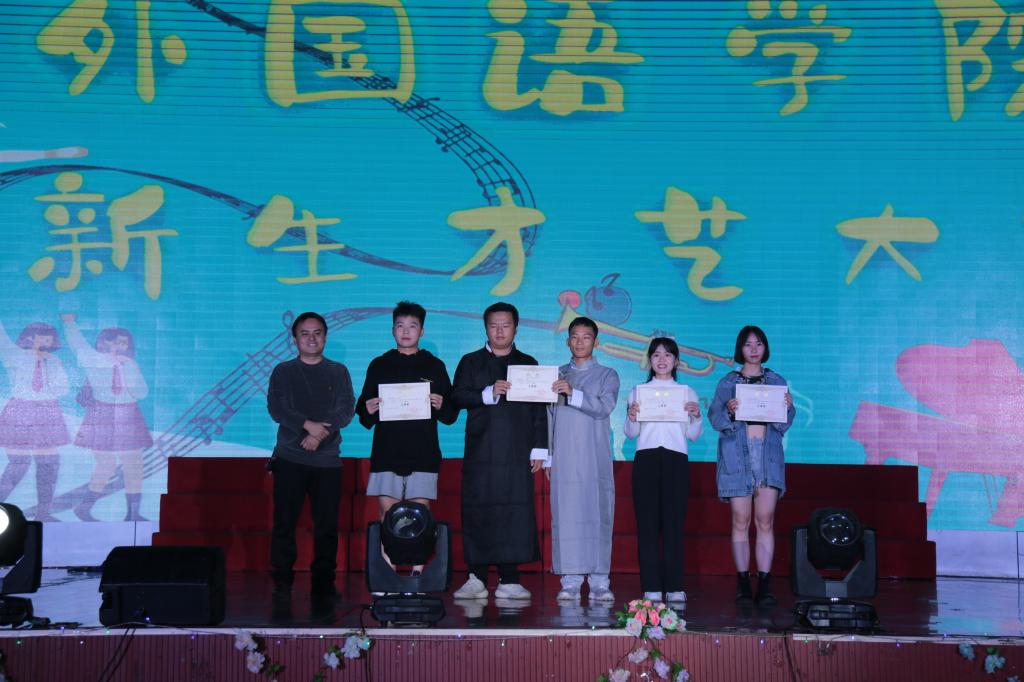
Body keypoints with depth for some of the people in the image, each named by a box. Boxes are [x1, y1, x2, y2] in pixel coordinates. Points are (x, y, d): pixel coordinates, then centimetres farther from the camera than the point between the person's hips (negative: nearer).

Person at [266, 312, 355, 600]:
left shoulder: (338, 372, 13)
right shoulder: (283, 372, 10)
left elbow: (346, 410, 2)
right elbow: (276, 408, -2)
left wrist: (321, 432, -14)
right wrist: (308, 425, -16)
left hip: (327, 460, 1)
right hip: (290, 458, -1)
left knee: (327, 525, -1)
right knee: (284, 522, -4)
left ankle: (323, 583, 6)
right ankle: (282, 583, 2)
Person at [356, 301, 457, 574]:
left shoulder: (434, 366, 11)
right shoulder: (379, 365, 13)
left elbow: (451, 415, 10)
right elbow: (363, 416, 13)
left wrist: (441, 406, -12)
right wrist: (367, 410, -9)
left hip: (423, 454, -1)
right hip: (386, 454, 1)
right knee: (387, 514, -4)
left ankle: (418, 573, -1)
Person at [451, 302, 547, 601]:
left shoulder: (528, 364, 15)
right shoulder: (471, 362, 15)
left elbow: (539, 409, 11)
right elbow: (457, 396, 1)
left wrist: (538, 449, 4)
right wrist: (488, 394, -13)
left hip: (517, 453, 0)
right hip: (480, 451, 0)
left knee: (515, 513, -5)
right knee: (477, 512, -4)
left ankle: (509, 579, -2)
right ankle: (476, 578, 1)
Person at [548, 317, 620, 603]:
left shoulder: (607, 375, 10)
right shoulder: (557, 375, 16)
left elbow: (604, 407, -7)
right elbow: (549, 416, 15)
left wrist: (573, 393, -19)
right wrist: (547, 456, 8)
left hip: (595, 457, -1)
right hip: (564, 457, 1)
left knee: (597, 513, -5)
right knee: (566, 514, -4)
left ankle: (599, 581, -3)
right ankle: (570, 581, -2)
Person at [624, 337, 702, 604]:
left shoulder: (687, 393, 15)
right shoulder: (638, 391, 15)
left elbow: (694, 435, 11)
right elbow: (630, 433, 11)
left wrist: (696, 416, -7)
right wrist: (631, 417, -9)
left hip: (676, 459, 0)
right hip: (646, 459, 0)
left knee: (674, 522, -5)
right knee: (647, 522, -5)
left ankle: (674, 586, -2)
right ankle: (651, 587, -3)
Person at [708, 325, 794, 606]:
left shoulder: (777, 381, 12)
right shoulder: (728, 382, 8)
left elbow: (785, 424, 9)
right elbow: (715, 418, 2)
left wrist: (787, 407, -11)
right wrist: (729, 411, -17)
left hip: (768, 455, 1)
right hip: (737, 455, -1)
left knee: (765, 521, -4)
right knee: (741, 522, -1)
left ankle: (764, 585, -1)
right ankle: (743, 584, 4)